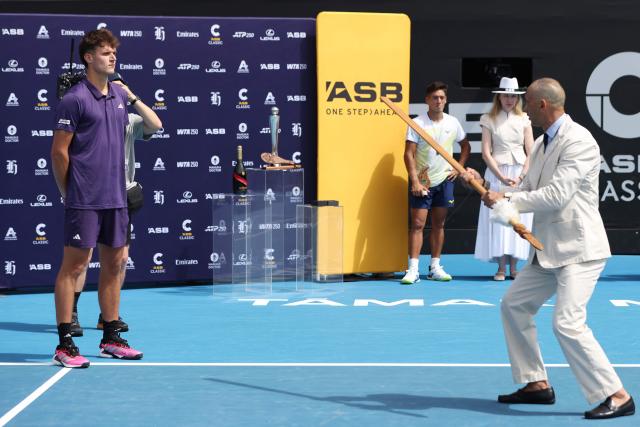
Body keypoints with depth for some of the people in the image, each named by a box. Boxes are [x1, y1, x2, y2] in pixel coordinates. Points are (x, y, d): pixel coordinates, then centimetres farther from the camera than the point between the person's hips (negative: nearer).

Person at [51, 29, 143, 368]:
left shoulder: (120, 96, 12)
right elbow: (59, 151, -8)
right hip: (84, 200, -7)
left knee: (114, 264, 11)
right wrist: (67, 191, -3)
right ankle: (64, 345, 0)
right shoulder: (75, 99, -9)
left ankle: (110, 339, 22)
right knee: (74, 266, -4)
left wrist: (117, 182, 14)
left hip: (115, 198, 7)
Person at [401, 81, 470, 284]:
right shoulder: (417, 123, -8)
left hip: (444, 180, 4)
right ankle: (413, 270, -9)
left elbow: (465, 146, 19)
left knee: (438, 225, 9)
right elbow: (409, 154, -11)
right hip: (422, 181, -4)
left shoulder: (452, 123, 3)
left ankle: (435, 267, 16)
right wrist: (415, 181, -19)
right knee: (417, 224, -7)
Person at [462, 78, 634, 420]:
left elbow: (556, 195, -25)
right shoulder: (542, 144, 12)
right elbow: (527, 190, 17)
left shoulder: (578, 141, -18)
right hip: (548, 250, 10)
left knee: (568, 324, -19)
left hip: (580, 249, -10)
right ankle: (537, 384, 24)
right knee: (514, 305, 15)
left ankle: (616, 397, -9)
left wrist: (505, 199, -17)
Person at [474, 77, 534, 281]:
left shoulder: (524, 120, 6)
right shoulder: (489, 119, 2)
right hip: (497, 173, -1)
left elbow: (530, 152, 3)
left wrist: (520, 177, -9)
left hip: (521, 174, 2)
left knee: (518, 219, 1)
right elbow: (486, 152, -3)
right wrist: (502, 177, -12)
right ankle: (501, 267, 2)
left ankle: (513, 266, 8)